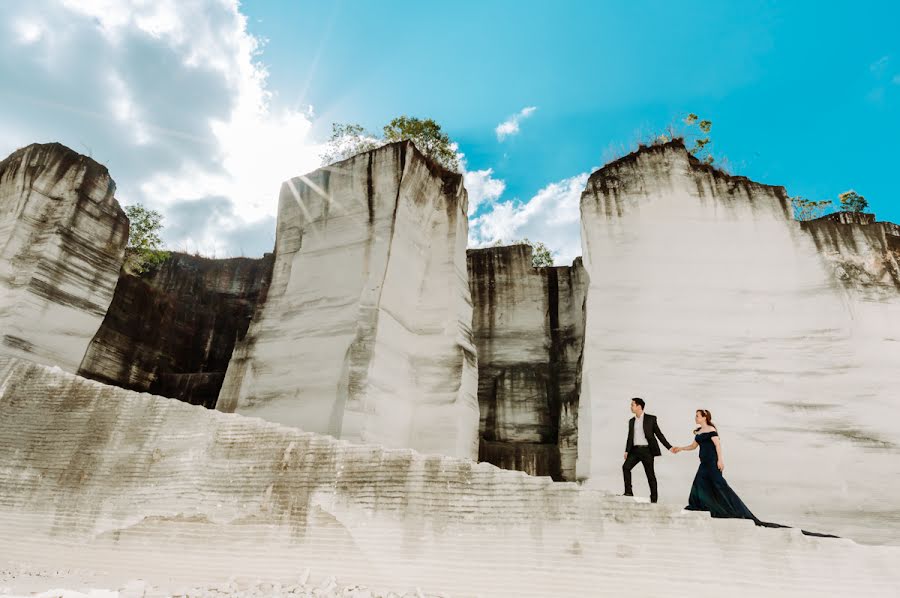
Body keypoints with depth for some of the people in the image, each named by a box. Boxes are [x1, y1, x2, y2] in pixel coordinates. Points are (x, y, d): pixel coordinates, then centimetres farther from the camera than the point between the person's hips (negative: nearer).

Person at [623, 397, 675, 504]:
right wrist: (626, 451, 3)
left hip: (647, 450, -4)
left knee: (650, 474, 2)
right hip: (635, 450, 4)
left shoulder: (651, 419, -1)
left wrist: (669, 447, -4)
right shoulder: (631, 421, 13)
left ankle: (654, 497, 16)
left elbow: (659, 434, 2)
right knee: (626, 467, -13)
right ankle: (628, 492, -6)